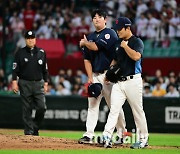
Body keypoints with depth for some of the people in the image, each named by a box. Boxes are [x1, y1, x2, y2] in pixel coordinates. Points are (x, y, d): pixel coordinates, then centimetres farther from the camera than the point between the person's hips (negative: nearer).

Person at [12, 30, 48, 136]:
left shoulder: (41, 52, 10)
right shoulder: (20, 53, 3)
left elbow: (45, 69, 14)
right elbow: (15, 69, 2)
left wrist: (46, 83, 8)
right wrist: (14, 81, -8)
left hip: (38, 83, 2)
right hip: (25, 84, -2)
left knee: (42, 107, -8)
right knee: (27, 109, -1)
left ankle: (35, 128, 10)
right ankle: (29, 132, 4)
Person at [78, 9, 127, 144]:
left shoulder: (110, 34, -5)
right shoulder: (90, 37, 16)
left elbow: (95, 47, -16)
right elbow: (87, 59, 13)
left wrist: (84, 43, 4)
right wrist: (90, 77, 1)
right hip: (94, 76, 6)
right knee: (92, 106, 3)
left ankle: (122, 134, 4)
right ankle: (89, 135, 2)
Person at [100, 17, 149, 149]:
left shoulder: (137, 42, -5)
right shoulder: (118, 43, 16)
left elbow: (136, 56, -23)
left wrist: (125, 46, -13)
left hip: (133, 81, -6)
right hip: (119, 81, 6)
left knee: (138, 110, 1)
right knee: (114, 109, -6)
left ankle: (144, 139, 11)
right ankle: (107, 137, -16)